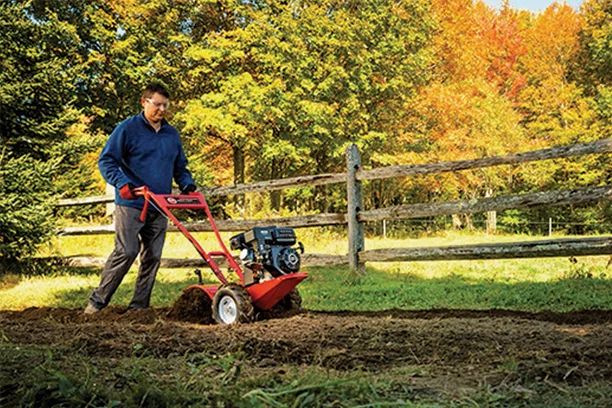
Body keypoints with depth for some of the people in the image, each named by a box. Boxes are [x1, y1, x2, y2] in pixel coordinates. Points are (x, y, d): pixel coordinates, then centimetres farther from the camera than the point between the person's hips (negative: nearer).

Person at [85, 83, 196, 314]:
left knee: (153, 257, 4)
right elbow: (106, 160, -4)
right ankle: (98, 301, 1)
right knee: (126, 252, -13)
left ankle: (139, 305, 13)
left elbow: (180, 167, 26)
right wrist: (122, 183, -20)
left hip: (159, 207, 6)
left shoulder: (172, 134, 16)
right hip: (131, 205, -6)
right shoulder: (128, 128, -1)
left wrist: (187, 186, 6)